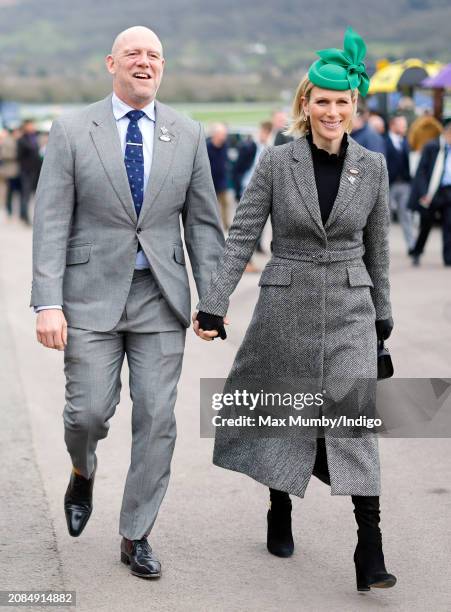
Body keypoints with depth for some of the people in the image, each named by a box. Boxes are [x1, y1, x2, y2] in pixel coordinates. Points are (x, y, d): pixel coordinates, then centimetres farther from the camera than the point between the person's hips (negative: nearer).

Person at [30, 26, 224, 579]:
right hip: (92, 293, -2)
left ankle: (135, 537, 14)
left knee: (156, 418, 0)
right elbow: (52, 222, -5)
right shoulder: (71, 131, -1)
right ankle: (83, 473, 31)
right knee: (89, 411, -5)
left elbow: (202, 222, 8)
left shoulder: (187, 135, 5)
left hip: (160, 296, 2)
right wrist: (48, 304, -14)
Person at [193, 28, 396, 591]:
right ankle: (280, 509, 36)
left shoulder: (372, 167, 1)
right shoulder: (276, 162, -5)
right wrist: (213, 305, -13)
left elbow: (376, 247, 11)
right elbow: (241, 237, -6)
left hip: (349, 309, 0)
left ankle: (370, 549, -12)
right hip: (287, 306, 0)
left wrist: (382, 313, 17)